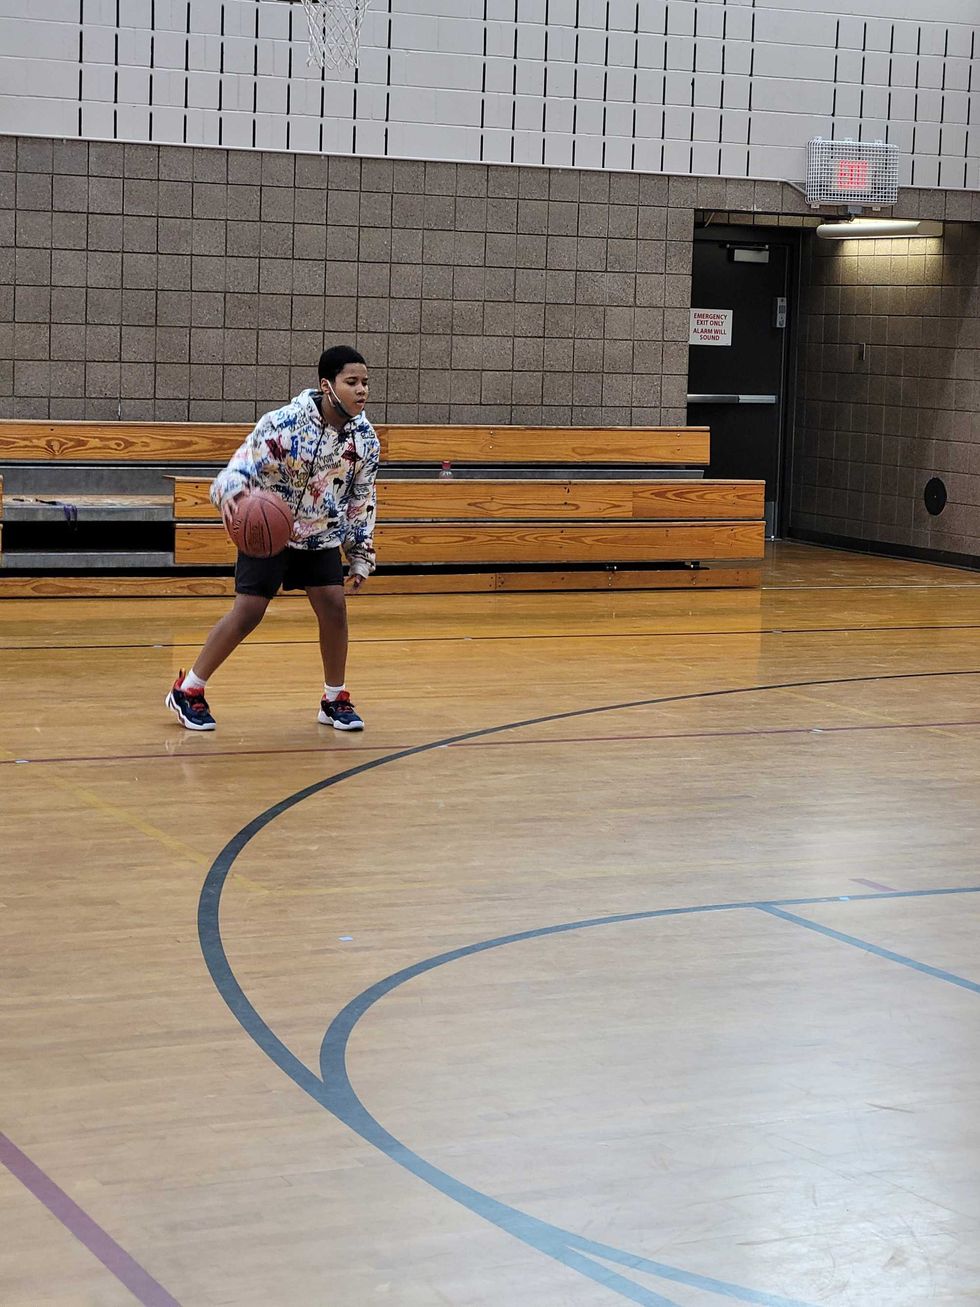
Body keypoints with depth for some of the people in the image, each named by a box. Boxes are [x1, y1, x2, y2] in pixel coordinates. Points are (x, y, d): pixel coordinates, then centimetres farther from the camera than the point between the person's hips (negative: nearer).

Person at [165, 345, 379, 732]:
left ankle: (335, 700, 10)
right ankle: (187, 690, 5)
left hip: (321, 535, 5)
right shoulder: (285, 423, -25)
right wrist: (229, 493, -49)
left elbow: (361, 501, 5)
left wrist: (361, 557, 6)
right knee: (248, 611, -9)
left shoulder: (365, 438, -8)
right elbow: (241, 467, -25)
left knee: (333, 606, -7)